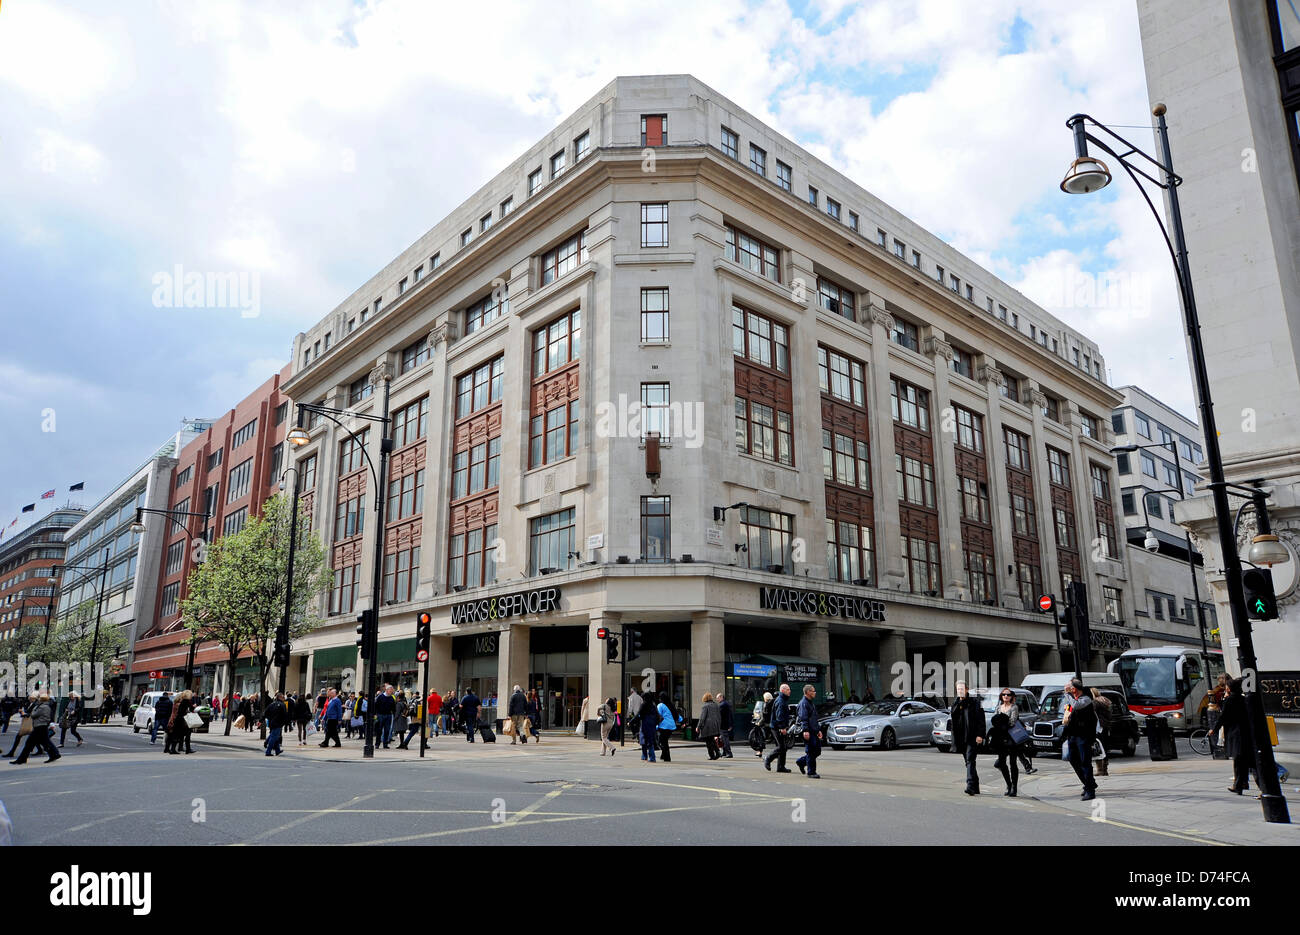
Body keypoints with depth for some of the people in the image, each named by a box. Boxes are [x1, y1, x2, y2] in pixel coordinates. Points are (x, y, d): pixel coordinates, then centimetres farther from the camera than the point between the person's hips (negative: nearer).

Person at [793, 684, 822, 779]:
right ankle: (811, 772, 0)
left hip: (814, 731, 10)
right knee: (811, 752, -7)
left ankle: (801, 761, 26)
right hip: (808, 732, -10)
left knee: (817, 750, 11)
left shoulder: (811, 703, 21)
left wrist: (818, 730, 26)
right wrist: (805, 730, -27)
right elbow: (803, 718, -19)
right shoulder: (803, 703, -11)